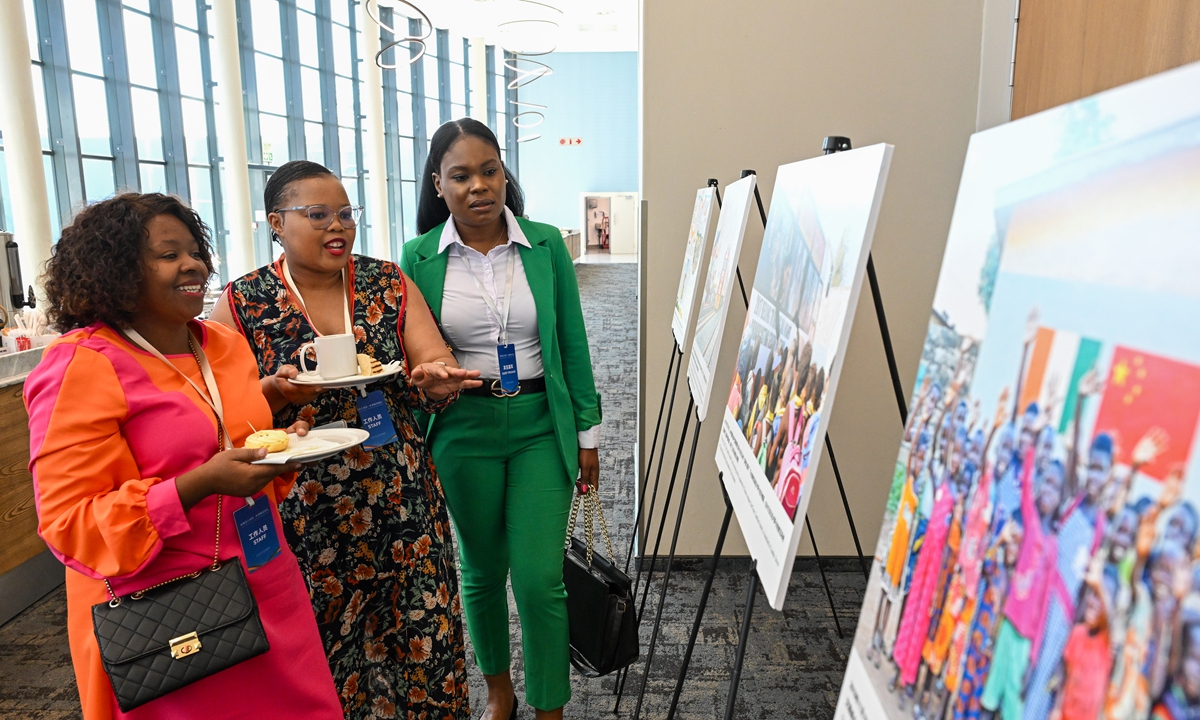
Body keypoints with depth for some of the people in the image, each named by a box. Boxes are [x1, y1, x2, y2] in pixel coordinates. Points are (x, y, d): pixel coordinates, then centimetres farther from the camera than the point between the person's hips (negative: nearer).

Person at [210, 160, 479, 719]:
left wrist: (436, 379, -24)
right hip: (304, 519, -1)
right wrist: (279, 389, -20)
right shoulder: (242, 304, -1)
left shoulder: (389, 284, 4)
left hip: (402, 506, 2)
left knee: (424, 644, 7)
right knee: (322, 658, 9)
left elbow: (435, 365, -2)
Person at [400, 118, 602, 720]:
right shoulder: (420, 257, -3)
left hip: (540, 426, 0)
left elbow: (572, 343, 2)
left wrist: (587, 433, 3)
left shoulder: (546, 244, -3)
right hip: (463, 429, 1)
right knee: (481, 569, 16)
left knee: (540, 577, -1)